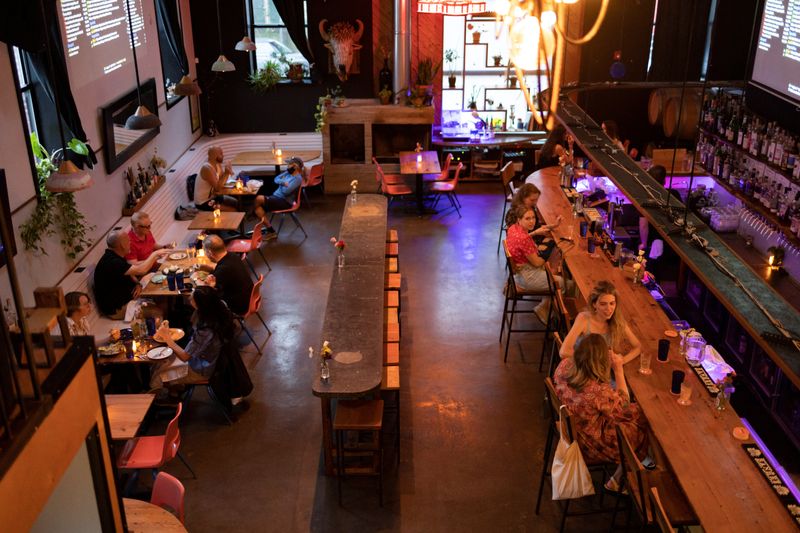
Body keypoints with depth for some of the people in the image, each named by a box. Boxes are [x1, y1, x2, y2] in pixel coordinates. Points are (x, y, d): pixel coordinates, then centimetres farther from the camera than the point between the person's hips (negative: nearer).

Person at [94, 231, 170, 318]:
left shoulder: (114, 256, 5)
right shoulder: (112, 263, -29)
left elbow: (129, 273, 16)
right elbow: (141, 270, -34)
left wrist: (137, 284, -7)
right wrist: (155, 254, -19)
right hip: (117, 309, -10)